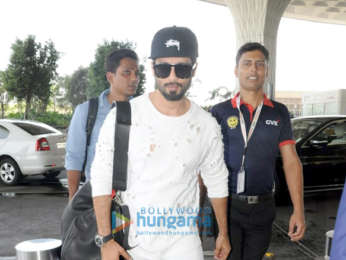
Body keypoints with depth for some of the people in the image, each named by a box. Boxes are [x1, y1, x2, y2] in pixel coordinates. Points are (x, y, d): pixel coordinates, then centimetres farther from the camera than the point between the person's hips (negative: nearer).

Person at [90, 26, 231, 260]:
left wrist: (223, 233, 15)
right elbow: (101, 178, -8)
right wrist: (106, 239, -10)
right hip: (130, 240, -1)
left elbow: (217, 182, 9)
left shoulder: (207, 125, -2)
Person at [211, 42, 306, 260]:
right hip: (227, 205, -2)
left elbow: (291, 162, 2)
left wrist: (299, 210, -4)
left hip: (263, 207, 2)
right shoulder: (220, 112, -1)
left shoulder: (279, 113, 5)